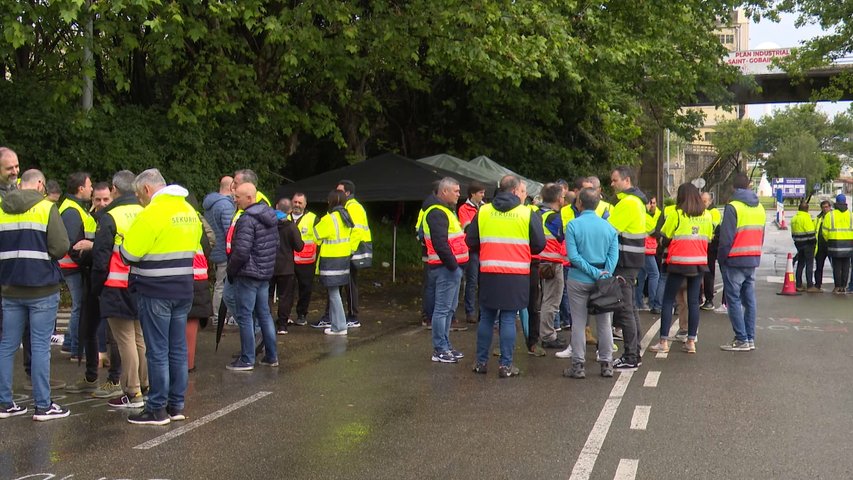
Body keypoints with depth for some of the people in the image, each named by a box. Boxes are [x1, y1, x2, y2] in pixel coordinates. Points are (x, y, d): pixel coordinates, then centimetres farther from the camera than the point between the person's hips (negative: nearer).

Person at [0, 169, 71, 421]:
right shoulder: (46, 207, -8)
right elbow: (61, 247, -13)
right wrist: (42, 252, 6)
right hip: (42, 289, -4)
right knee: (40, 346, 0)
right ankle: (43, 405, 3)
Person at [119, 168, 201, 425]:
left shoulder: (152, 212, -14)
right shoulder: (189, 210, 10)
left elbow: (128, 254, -14)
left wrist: (121, 245, 6)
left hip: (155, 292, -7)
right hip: (184, 290, 7)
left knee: (157, 351, -1)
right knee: (178, 349, 12)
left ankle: (157, 409, 5)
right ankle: (177, 405, 19)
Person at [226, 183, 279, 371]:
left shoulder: (247, 219, -18)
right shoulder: (270, 216, 9)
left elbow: (241, 251, -22)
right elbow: (276, 244, 16)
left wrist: (231, 271, -8)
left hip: (247, 275, -9)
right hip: (266, 274, 9)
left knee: (245, 316, -1)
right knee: (264, 314, 15)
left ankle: (247, 360, 3)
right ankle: (271, 356, 20)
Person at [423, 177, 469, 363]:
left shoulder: (445, 210, 20)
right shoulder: (437, 212, -15)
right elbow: (440, 243, -24)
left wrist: (455, 263, 16)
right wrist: (452, 264, -20)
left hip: (452, 266, 11)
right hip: (446, 268, -11)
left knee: (449, 308, 16)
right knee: (443, 309, -6)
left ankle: (445, 346, 23)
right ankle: (439, 350, -2)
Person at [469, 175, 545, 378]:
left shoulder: (483, 211, 4)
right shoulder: (528, 214, -3)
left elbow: (471, 241, 4)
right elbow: (539, 244, -3)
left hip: (488, 273, 2)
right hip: (516, 275, -2)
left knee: (486, 317, 12)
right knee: (508, 319, 3)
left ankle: (481, 362, 16)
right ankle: (506, 365, 4)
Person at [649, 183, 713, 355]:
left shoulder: (677, 214, -7)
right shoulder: (707, 216, 5)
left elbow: (664, 237, -1)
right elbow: (709, 239, 12)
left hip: (679, 262, -4)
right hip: (699, 263, 4)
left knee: (668, 300, 3)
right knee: (693, 301, 9)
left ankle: (663, 342, 0)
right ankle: (691, 342, 10)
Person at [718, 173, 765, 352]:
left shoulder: (733, 207, -13)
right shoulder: (760, 208, 11)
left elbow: (726, 238, -15)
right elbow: (761, 236, 14)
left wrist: (721, 258, -5)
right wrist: (755, 254, 17)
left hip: (735, 261, -7)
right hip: (753, 260, 7)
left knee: (734, 299, -2)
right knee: (749, 299, 11)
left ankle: (741, 340, -3)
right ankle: (750, 338, 13)